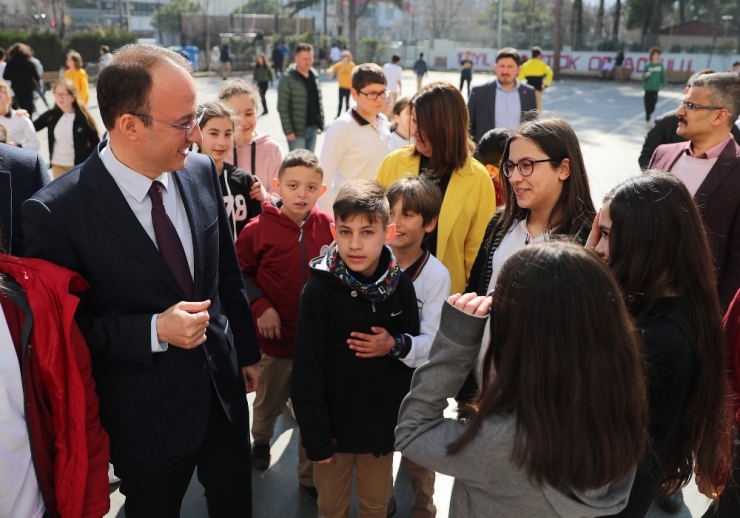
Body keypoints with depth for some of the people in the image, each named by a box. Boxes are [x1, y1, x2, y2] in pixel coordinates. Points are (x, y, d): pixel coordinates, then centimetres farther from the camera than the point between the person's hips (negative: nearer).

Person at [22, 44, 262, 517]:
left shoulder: (203, 172, -6)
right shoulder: (58, 211, -22)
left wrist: (247, 352, 14)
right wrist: (155, 330, -25)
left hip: (225, 388, 5)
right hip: (146, 414, -4)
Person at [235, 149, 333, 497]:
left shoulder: (329, 226, -7)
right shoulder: (259, 229, -13)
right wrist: (260, 307, -13)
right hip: (276, 336, -1)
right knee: (269, 401, 23)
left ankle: (310, 475, 33)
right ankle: (261, 441, 55)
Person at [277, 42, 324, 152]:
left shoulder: (315, 75, 9)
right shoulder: (287, 78, -11)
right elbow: (282, 107, -13)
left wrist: (320, 124, 10)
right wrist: (288, 130, -17)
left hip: (313, 127, 6)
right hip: (297, 129, -6)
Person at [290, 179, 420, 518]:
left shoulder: (400, 285, -7)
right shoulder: (320, 289, -17)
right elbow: (305, 372, -14)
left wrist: (396, 345, -15)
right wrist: (316, 437, -14)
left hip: (383, 423, 3)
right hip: (334, 423, -2)